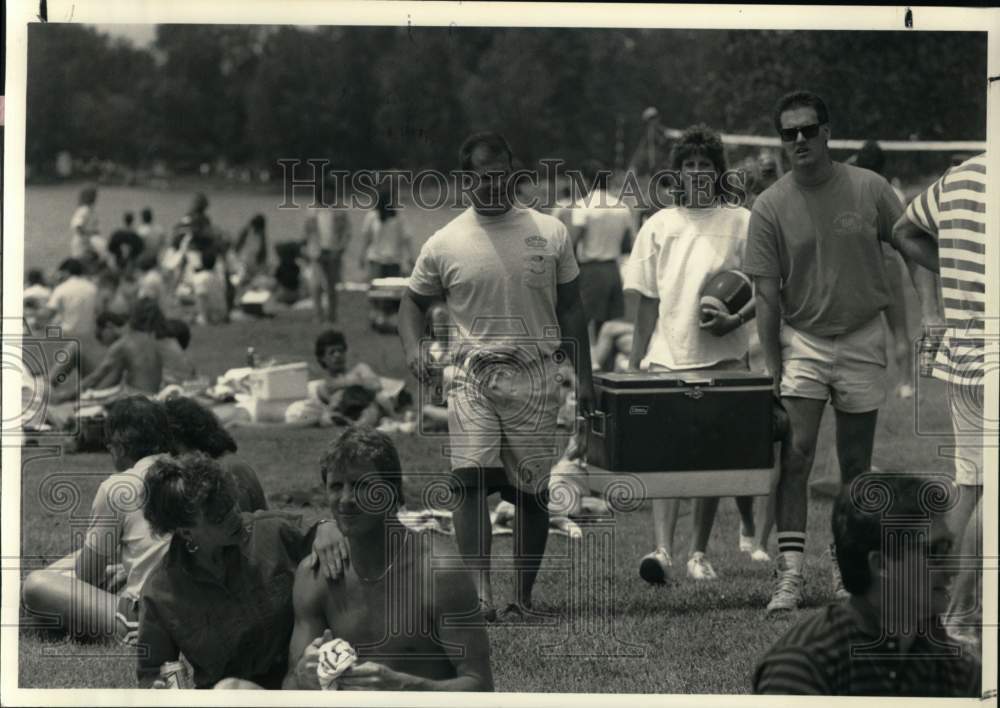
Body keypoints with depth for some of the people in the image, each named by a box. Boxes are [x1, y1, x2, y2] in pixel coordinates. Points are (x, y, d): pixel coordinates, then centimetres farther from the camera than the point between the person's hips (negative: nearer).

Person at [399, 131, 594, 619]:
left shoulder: (550, 234, 6)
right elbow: (414, 302, 15)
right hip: (473, 375, -1)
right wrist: (412, 347, -5)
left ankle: (523, 597, 12)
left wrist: (583, 377, 9)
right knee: (471, 481, -17)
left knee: (531, 492, 2)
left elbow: (570, 310, 12)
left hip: (535, 375, 1)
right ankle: (479, 593, -21)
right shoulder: (444, 245, 3)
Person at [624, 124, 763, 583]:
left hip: (722, 358, -1)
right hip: (667, 357, 1)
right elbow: (648, 303, 10)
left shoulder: (740, 223, 4)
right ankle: (662, 549, -20)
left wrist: (737, 320, -15)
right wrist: (635, 364, 7)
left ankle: (699, 552, 13)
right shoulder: (659, 226, 9)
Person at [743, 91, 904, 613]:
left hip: (863, 339, 1)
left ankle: (849, 570, 18)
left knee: (856, 464, 7)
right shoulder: (770, 207, -7)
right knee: (796, 452, -12)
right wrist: (773, 369, -8)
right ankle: (790, 573, -13)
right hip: (802, 339, -1)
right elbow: (767, 295, -5)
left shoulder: (869, 189, -5)